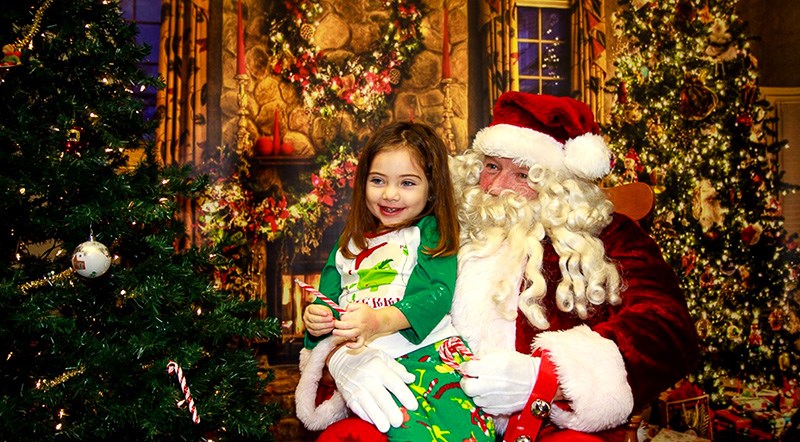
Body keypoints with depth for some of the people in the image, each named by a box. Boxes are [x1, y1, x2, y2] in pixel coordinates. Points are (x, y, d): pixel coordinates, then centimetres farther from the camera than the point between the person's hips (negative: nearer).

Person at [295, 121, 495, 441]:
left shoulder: (430, 233, 11)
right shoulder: (349, 246, 24)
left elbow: (438, 292, -4)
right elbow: (327, 297, 24)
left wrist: (379, 321, -19)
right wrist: (317, 320, -1)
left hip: (430, 351, -1)